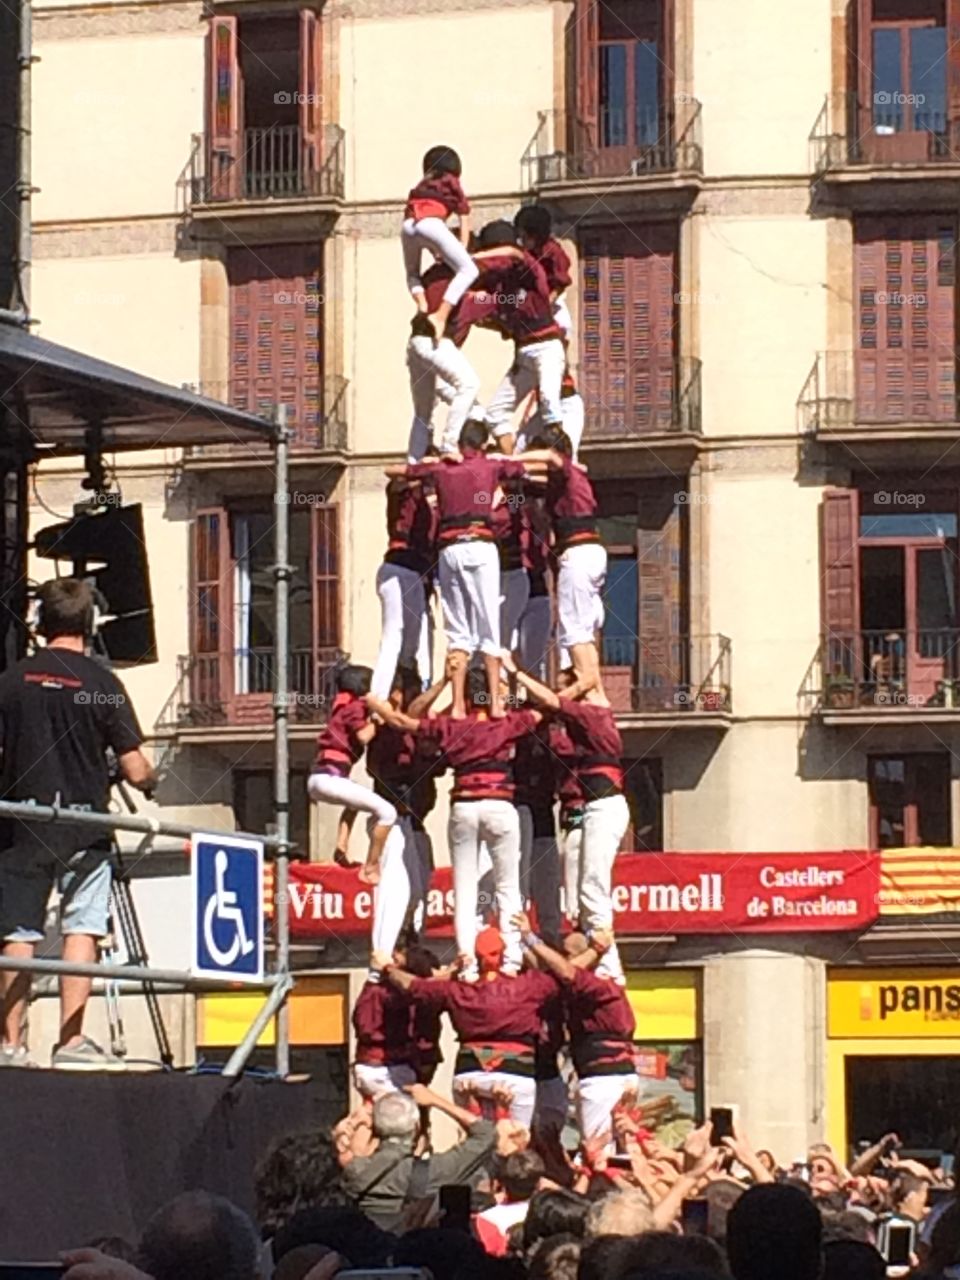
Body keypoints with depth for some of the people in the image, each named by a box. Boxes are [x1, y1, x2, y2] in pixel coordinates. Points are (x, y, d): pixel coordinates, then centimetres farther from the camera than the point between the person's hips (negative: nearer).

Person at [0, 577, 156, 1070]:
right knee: (81, 928, 3)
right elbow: (135, 770, -7)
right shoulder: (101, 683, -6)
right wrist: (150, 780, 16)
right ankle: (71, 1040, -3)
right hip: (83, 821, -2)